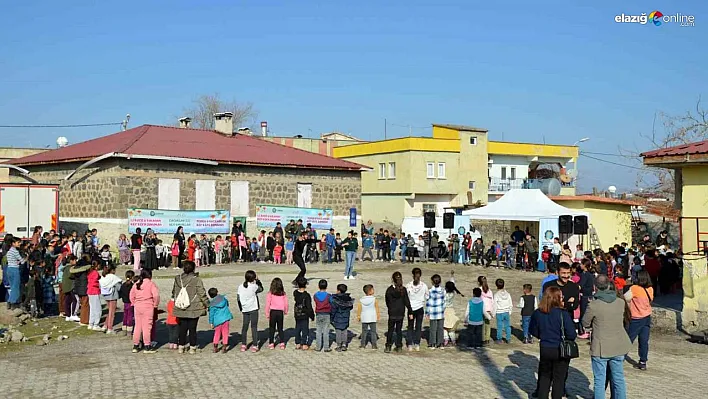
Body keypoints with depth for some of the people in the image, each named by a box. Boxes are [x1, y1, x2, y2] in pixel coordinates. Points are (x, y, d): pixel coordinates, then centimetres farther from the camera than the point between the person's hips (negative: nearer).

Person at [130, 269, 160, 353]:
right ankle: (147, 346, 2)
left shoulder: (136, 284, 8)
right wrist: (155, 304, -4)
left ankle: (135, 346, 18)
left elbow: (131, 295, 13)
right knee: (147, 326, -1)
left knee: (137, 326, 12)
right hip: (148, 307, -5)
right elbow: (156, 295, -17)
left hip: (137, 307, 5)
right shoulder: (151, 284, -9)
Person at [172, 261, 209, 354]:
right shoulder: (197, 280, -13)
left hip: (181, 309, 4)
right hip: (194, 309, -3)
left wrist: (175, 301, 32)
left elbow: (174, 292, 15)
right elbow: (202, 294, -9)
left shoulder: (178, 279, 1)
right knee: (192, 328, 5)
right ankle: (192, 347, 10)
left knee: (182, 328, 13)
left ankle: (181, 347, 19)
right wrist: (207, 304, 4)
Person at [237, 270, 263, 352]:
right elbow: (261, 289, 4)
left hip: (245, 309, 4)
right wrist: (258, 281, 7)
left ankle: (243, 345, 17)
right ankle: (254, 346, 1)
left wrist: (241, 308, 15)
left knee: (244, 326, 13)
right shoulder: (253, 286, -14)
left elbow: (238, 298, 5)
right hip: (253, 309, -4)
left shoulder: (240, 287, 1)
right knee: (254, 327, 1)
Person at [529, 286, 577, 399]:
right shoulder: (563, 314, -20)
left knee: (544, 377, 19)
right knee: (559, 379, 12)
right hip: (561, 351, -3)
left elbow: (533, 331, 3)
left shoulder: (537, 313, -7)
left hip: (544, 349, 3)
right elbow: (571, 334, -19)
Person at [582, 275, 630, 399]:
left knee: (599, 381, 5)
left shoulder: (593, 305, -16)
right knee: (618, 379, 15)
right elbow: (622, 320, 12)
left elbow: (585, 324, -4)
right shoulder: (621, 303, -3)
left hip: (600, 349, -4)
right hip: (619, 347, 4)